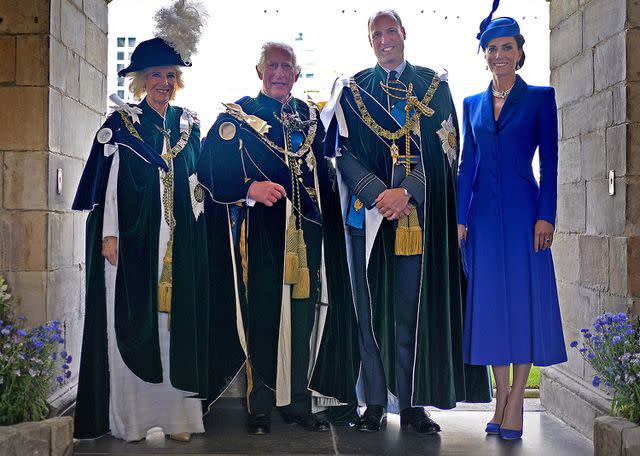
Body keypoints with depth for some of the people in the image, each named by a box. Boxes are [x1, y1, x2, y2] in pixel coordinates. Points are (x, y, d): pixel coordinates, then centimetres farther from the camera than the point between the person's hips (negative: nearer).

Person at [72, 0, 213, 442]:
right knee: (131, 321, -2)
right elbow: (106, 182, -2)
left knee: (177, 319, 2)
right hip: (133, 236, -3)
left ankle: (177, 413, 8)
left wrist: (196, 232, 10)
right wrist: (108, 234, -10)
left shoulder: (189, 124, 14)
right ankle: (130, 418, 5)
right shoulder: (121, 123, 2)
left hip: (180, 240, 4)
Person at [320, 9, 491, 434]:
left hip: (420, 213, 0)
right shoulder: (352, 90, 10)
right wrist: (378, 193, -14)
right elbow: (344, 152, 1)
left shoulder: (434, 86, 10)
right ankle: (375, 402, 8)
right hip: (369, 212, 0)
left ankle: (412, 402, 8)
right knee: (372, 304, 1)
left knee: (415, 306, 1)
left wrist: (407, 191, -14)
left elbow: (445, 149, 1)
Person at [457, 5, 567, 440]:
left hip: (522, 212, -3)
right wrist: (461, 218, 5)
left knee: (524, 299, -2)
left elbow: (550, 161, -2)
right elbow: (467, 164, 12)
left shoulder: (540, 98, 2)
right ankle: (501, 399, 15)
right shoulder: (473, 104, 13)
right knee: (490, 301, 5)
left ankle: (516, 402, 5)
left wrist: (545, 217, -11)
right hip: (484, 215, 4)